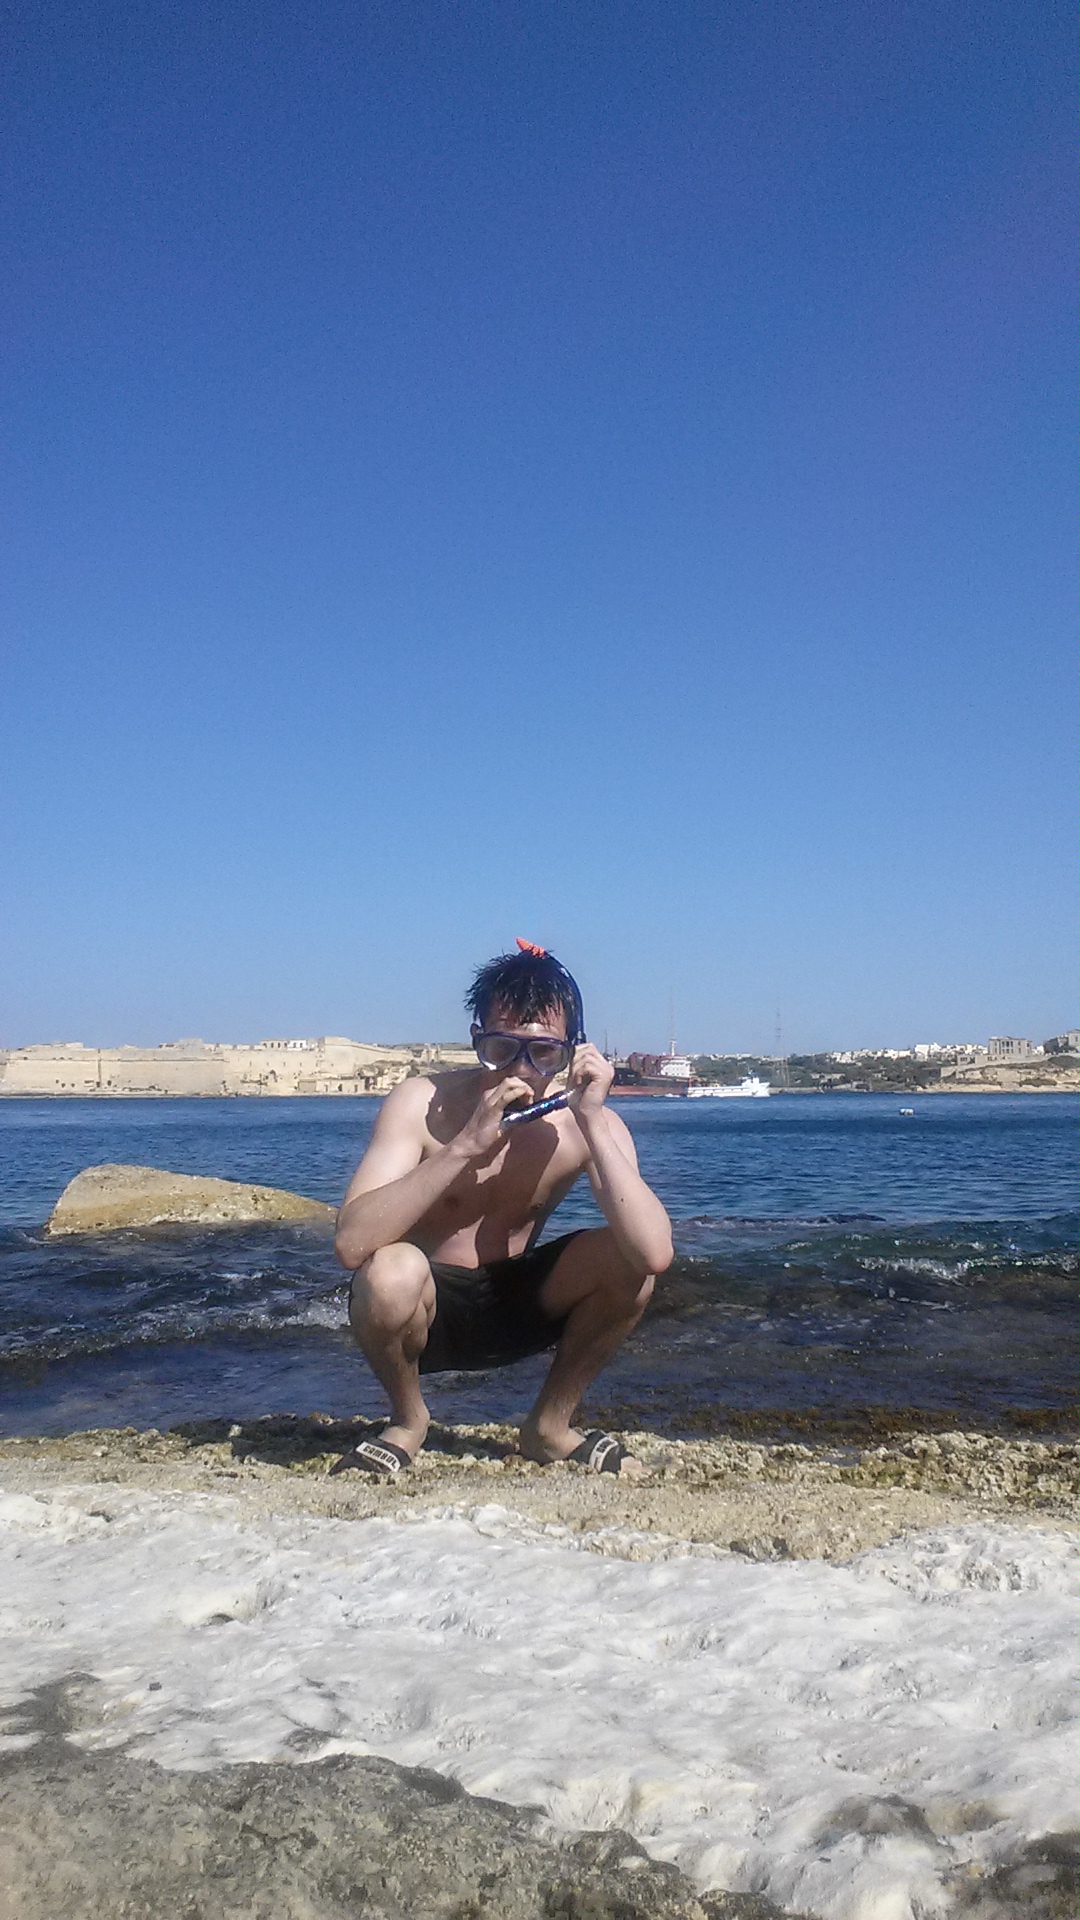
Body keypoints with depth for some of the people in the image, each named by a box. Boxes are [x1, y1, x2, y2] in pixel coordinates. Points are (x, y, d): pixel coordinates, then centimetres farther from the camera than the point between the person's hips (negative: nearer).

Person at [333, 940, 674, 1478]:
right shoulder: (422, 1105, -21)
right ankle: (408, 1420, -2)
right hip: (424, 1310, -2)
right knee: (391, 1271, -36)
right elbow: (352, 1244, -35)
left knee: (628, 1257, -23)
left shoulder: (586, 1124, -14)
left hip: (518, 1303, 3)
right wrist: (466, 1145, -40)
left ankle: (550, 1425, 2)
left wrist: (592, 1121, -33)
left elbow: (655, 1253, -31)